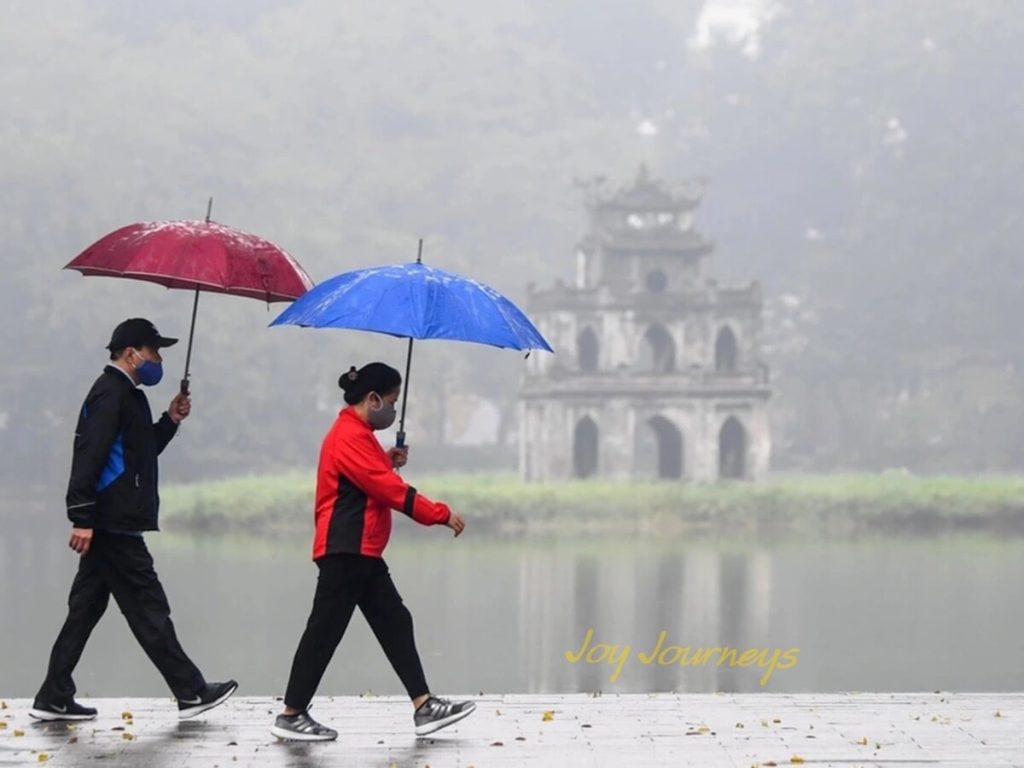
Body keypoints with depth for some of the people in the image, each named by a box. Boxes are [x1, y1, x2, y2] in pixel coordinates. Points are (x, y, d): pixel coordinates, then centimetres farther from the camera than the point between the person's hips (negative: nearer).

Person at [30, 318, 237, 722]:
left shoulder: (125, 395, 19)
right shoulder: (110, 394, -13)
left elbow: (138, 452, 28)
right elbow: (89, 456, -21)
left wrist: (170, 420, 14)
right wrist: (82, 518, -27)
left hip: (110, 525, 11)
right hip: (113, 525, -11)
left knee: (86, 609, 10)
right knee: (148, 609, -4)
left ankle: (54, 699, 11)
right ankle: (191, 693, 1)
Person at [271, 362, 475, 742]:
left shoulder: (356, 434, 18)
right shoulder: (350, 436, -16)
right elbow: (392, 491, -19)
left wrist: (387, 463, 7)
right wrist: (442, 514, -14)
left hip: (362, 554, 11)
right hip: (345, 553, -11)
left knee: (395, 625, 8)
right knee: (324, 631, -6)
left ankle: (424, 707, 7)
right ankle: (291, 716, 0)